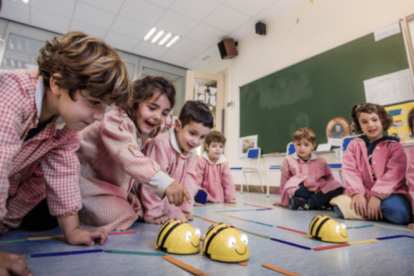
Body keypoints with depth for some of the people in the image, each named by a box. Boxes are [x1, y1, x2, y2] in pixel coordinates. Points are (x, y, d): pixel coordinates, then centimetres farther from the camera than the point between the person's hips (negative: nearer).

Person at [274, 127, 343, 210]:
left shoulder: (321, 162, 14)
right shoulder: (289, 161, 9)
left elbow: (329, 180, 18)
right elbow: (284, 181, 9)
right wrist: (285, 201, 8)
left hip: (318, 191, 3)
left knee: (337, 187, -26)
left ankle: (306, 204, -30)